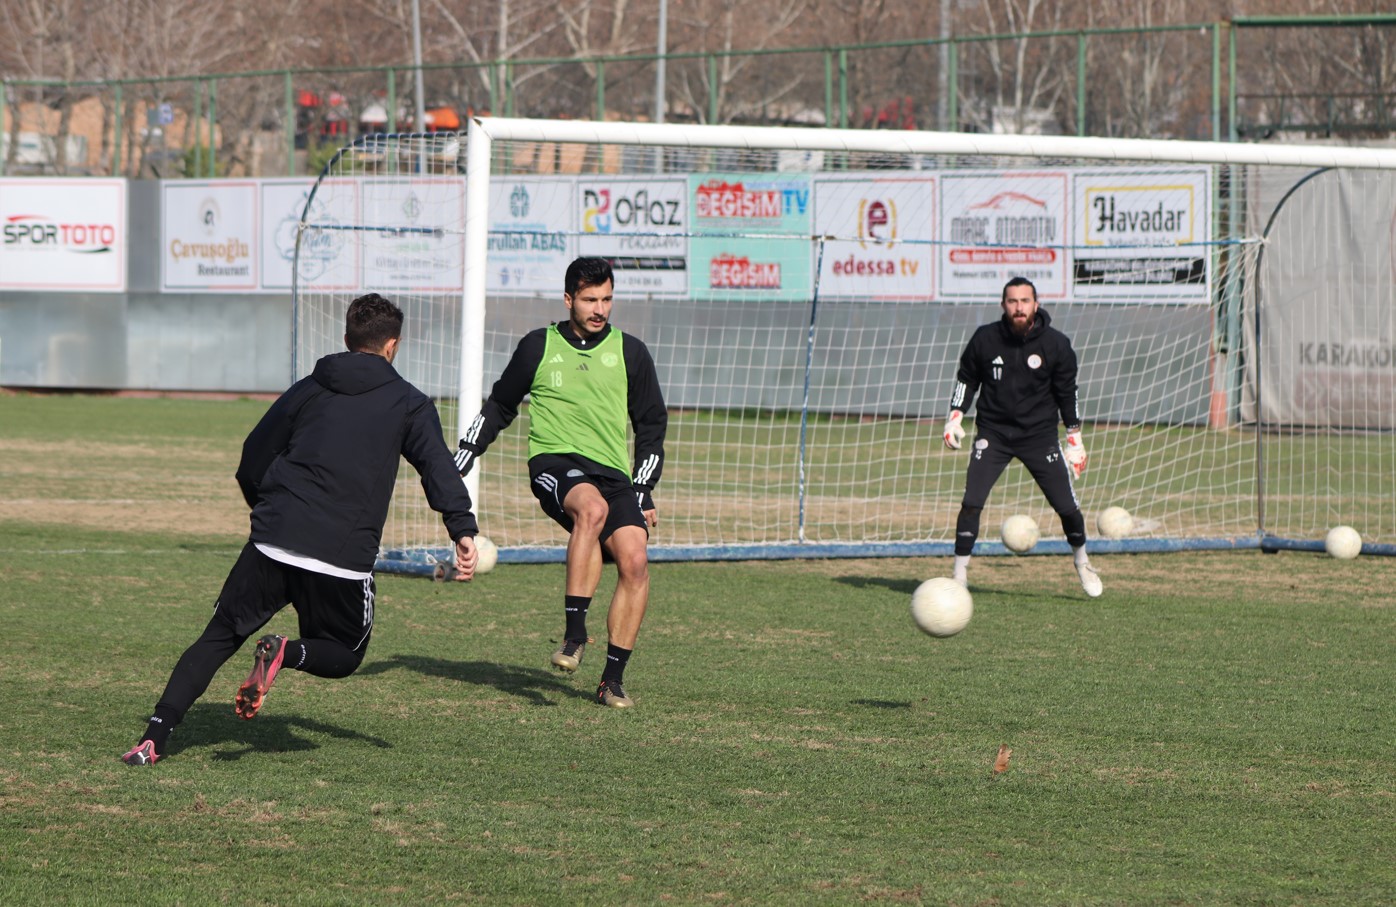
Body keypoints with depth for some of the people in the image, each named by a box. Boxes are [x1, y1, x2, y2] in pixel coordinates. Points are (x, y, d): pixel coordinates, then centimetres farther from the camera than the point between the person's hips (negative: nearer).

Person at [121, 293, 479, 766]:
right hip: (344, 559, -2)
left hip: (272, 542, 2)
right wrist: (463, 531, -13)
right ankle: (285, 653, -15)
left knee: (218, 637, 11)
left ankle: (155, 736, -5)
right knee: (343, 655, 19)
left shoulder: (307, 390, 16)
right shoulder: (408, 403, 9)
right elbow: (440, 468, -5)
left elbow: (253, 459, 19)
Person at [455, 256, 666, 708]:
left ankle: (613, 679, -8)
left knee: (634, 561, -20)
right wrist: (458, 466, 16)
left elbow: (651, 425, 16)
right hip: (554, 463, -2)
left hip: (614, 472, 2)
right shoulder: (538, 347, 8)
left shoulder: (630, 353, 10)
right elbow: (499, 407, 21)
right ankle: (574, 633, -33)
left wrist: (643, 492, 9)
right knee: (592, 507, -37)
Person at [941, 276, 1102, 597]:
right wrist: (956, 416, -2)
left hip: (1039, 434, 0)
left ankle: (1082, 563, 27)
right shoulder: (985, 339, -6)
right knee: (972, 502, -15)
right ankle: (959, 576, -4)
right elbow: (967, 377, 8)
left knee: (1067, 507, -2)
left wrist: (1075, 438, 4)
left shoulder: (1056, 344, -7)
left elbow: (1067, 391, 4)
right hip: (993, 433, 0)